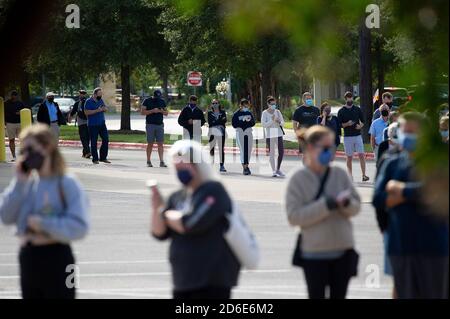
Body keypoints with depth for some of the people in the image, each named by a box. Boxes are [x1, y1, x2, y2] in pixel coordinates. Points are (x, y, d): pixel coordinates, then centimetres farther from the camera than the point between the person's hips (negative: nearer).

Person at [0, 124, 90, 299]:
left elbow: (79, 227, -18)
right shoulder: (27, 183, 6)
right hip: (28, 257, 6)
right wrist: (19, 182, -7)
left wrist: (44, 223, -20)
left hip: (56, 259, -6)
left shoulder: (67, 184, -11)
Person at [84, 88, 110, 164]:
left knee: (105, 140, 2)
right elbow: (86, 112, -16)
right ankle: (95, 159, 5)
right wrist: (97, 110, -21)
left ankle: (103, 157, 12)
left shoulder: (100, 100, 13)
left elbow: (106, 109, 17)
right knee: (94, 142, -2)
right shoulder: (89, 102, -7)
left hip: (102, 124, 6)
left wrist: (104, 108, -8)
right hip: (93, 125, -6)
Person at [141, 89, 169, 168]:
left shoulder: (162, 101, 12)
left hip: (160, 125, 3)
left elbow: (166, 113, 15)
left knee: (160, 144, -4)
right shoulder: (147, 101, 1)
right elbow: (142, 112, -6)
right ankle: (148, 161, 10)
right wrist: (152, 111, -17)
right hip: (150, 125, -3)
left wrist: (162, 111, -8)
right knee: (150, 144, 0)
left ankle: (161, 161, -7)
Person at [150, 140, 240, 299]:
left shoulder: (213, 192, -9)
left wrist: (166, 214, -4)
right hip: (184, 280, 8)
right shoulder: (177, 198, 13)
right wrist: (156, 207, -8)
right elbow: (159, 233, 9)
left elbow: (191, 224, -21)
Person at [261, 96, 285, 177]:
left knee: (281, 152, -3)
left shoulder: (277, 112, 8)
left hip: (279, 134, 3)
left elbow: (283, 123, 9)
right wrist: (272, 121, -21)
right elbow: (263, 124, -10)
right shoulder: (265, 113, -2)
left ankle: (278, 169, 12)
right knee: (272, 153, -1)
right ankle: (273, 171, 5)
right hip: (269, 135, -3)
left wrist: (279, 122, -13)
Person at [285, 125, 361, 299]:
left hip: (343, 251, 3)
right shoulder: (298, 179, -7)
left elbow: (356, 206, 5)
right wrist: (327, 205, -20)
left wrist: (346, 203, -18)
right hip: (314, 253, -3)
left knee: (339, 296, 12)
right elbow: (294, 216, -15)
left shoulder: (340, 174, 2)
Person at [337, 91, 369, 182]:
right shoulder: (341, 111, 2)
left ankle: (364, 175, -8)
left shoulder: (357, 109, 9)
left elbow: (362, 121, 14)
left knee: (361, 155, -8)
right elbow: (339, 124, 1)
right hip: (347, 136, -1)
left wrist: (360, 126, -7)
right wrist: (347, 124, -16)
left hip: (357, 135, 1)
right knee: (349, 157, 2)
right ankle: (350, 175, 10)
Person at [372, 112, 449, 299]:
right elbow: (378, 200, -4)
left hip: (433, 247, -3)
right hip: (401, 248, 3)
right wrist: (412, 193, -14)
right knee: (406, 296, 9)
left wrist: (401, 189, -10)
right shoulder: (392, 164, 8)